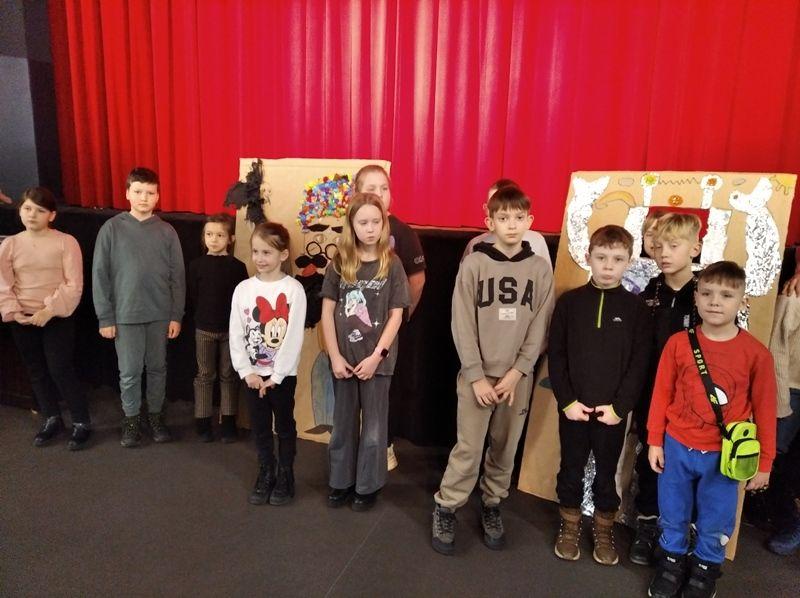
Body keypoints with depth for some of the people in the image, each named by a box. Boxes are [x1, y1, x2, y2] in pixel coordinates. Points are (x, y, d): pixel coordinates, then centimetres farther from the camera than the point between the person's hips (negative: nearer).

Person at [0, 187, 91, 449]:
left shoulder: (65, 242, -8)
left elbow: (74, 285, -12)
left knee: (60, 369, -6)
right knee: (36, 371, 13)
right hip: (23, 320, 4)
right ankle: (51, 419, 30)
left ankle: (82, 422, 9)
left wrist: (49, 311, -20)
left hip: (58, 317, -4)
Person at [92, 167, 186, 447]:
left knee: (157, 368, 13)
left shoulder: (167, 231, 0)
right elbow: (100, 274, -3)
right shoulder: (112, 228, -4)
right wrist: (105, 317, -5)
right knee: (129, 372, 7)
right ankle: (131, 418, 26)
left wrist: (176, 315, 0)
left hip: (160, 314, 1)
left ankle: (155, 414, 30)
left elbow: (177, 276, 2)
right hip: (125, 315, -1)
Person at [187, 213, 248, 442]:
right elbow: (191, 298, 0)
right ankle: (203, 422, 20)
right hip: (204, 328, 0)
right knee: (205, 375, 10)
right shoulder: (197, 265, -2)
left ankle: (228, 423, 19)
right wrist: (204, 315, -1)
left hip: (231, 329, 0)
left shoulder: (237, 267, -4)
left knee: (229, 376, 9)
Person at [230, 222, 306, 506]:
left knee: (284, 426, 11)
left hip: (283, 374, -3)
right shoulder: (243, 289, -1)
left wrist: (275, 376, -14)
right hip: (253, 374, 3)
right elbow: (236, 335, 0)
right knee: (260, 427, 15)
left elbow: (294, 337, -14)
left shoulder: (293, 290, -11)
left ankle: (285, 477, 28)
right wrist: (247, 372, -8)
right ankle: (265, 475, 32)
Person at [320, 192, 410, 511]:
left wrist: (376, 356, -12)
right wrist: (335, 356, -7)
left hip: (377, 359, -1)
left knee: (373, 426, 10)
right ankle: (341, 481, 32)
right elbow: (327, 311, -1)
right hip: (343, 358, 2)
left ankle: (367, 485, 28)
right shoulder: (339, 263, -1)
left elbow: (396, 314, -6)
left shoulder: (391, 264, -5)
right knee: (343, 423, 15)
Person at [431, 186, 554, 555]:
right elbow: (462, 325, -6)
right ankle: (445, 509, 19)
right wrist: (476, 375, -11)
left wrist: (516, 373, -9)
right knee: (468, 449, -1)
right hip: (477, 375, -2)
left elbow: (540, 327, -1)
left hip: (517, 377, 2)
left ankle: (491, 507, 31)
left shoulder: (540, 268, 2)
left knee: (505, 449, 11)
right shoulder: (473, 264, -4)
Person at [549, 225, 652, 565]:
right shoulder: (569, 302, -2)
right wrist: (567, 401, -9)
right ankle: (569, 527, 33)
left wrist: (619, 406, -11)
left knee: (606, 474, 14)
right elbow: (555, 356, -2)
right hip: (573, 407, 1)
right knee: (571, 470, 14)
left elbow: (640, 363, -4)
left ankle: (604, 531, 33)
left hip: (613, 411, 0)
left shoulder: (636, 308, -2)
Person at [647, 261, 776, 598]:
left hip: (724, 456, -1)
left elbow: (764, 410, -4)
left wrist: (764, 463, 0)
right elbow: (661, 394, -2)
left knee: (716, 520, 16)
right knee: (672, 514, 18)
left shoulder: (756, 353, -11)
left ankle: (705, 567, 41)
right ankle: (673, 559, 42)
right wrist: (655, 441, 2)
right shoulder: (678, 343, -9)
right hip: (677, 448, 1)